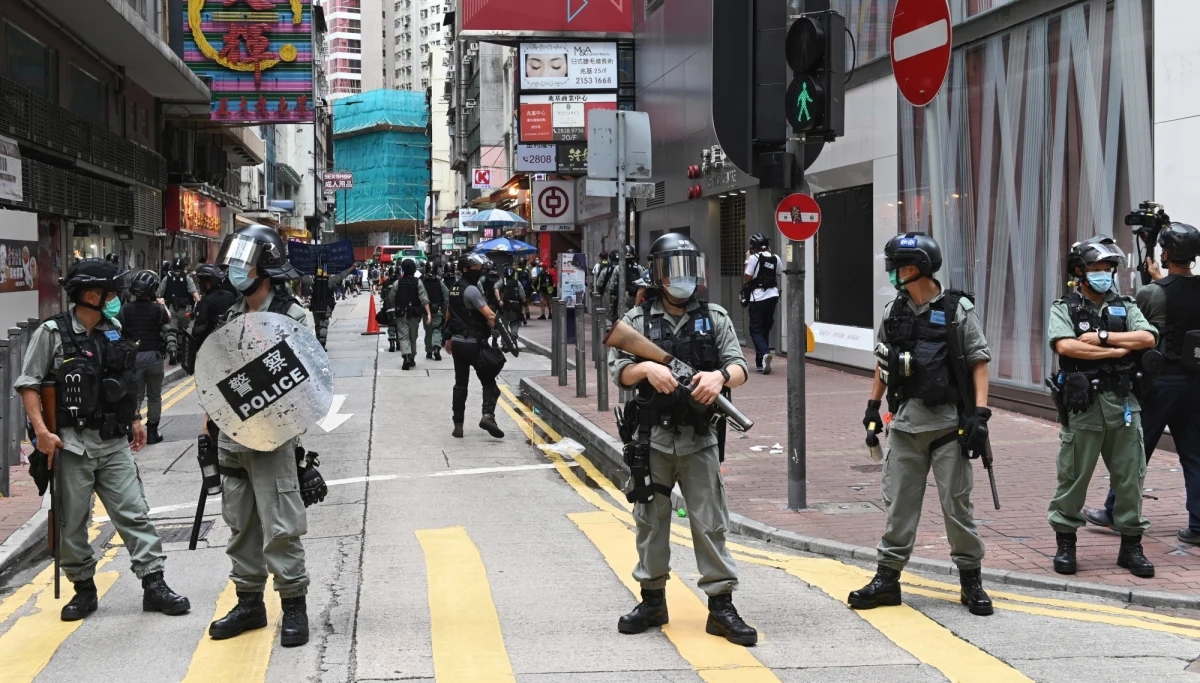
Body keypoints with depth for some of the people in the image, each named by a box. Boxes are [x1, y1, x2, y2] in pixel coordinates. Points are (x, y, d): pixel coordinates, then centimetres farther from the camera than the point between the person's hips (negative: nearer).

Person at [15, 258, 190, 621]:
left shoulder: (114, 331, 8)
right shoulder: (52, 333, -7)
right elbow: (28, 385, -8)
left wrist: (135, 419, 17)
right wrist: (41, 431, -17)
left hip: (114, 443, 4)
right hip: (71, 445, -4)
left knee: (134, 513, -1)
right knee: (72, 523, 5)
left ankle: (154, 584, 1)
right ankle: (84, 589, 19)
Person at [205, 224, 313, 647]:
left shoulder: (290, 316, -9)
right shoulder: (234, 315, 12)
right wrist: (213, 414, 15)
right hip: (230, 435, 7)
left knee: (280, 528, -5)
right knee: (240, 524, 13)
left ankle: (294, 606, 6)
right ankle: (249, 602, 23)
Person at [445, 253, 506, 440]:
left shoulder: (454, 288, 12)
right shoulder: (471, 290, -15)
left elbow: (449, 315, 21)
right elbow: (489, 315, -23)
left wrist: (449, 339, 30)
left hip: (457, 342, 8)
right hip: (474, 344, -8)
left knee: (460, 385, 11)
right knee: (488, 382, -1)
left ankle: (458, 425, 11)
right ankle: (488, 414, -21)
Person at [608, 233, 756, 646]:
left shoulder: (715, 318, 6)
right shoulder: (638, 320, 3)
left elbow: (739, 366, 0)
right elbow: (618, 370, -2)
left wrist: (720, 375, -22)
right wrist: (647, 368, -21)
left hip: (699, 441, 0)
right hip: (651, 440, 0)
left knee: (710, 522, 0)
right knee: (650, 519, 9)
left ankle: (721, 607, 5)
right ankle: (653, 600, 21)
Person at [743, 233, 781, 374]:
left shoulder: (754, 258, -12)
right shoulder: (776, 259, 4)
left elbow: (747, 277, -11)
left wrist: (747, 262, 0)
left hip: (758, 298, -5)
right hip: (772, 296, 5)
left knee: (756, 330, -1)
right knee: (765, 329, 14)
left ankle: (765, 353, -27)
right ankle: (760, 362, 17)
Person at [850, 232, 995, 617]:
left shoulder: (958, 310, -6)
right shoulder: (894, 312, 8)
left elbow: (979, 362, -6)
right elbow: (883, 363, 19)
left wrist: (980, 412, -14)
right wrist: (873, 405, 16)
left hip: (949, 422, -4)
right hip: (905, 421, 4)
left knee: (957, 503, 1)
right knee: (898, 502, 7)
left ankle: (971, 580, 13)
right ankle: (887, 578, 15)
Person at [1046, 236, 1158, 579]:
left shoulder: (1125, 307, 12)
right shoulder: (1065, 309, 2)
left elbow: (1148, 338, -6)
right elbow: (1065, 345, -17)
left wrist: (1102, 337, -13)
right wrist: (1117, 350, -11)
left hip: (1123, 404, 3)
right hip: (1083, 406, -3)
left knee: (1129, 477, 5)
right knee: (1073, 477, 2)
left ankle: (1131, 545, 15)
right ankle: (1065, 544, 13)